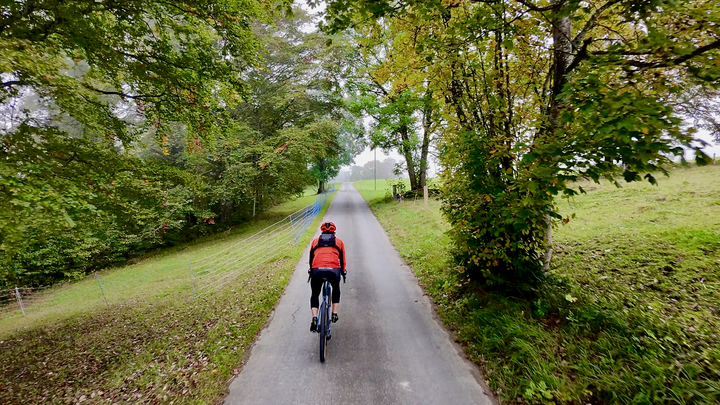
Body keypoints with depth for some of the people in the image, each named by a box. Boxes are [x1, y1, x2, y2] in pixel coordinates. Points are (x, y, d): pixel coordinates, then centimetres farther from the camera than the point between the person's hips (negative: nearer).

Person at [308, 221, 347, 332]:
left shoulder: (315, 241, 24)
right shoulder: (339, 242, 23)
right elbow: (342, 259, 27)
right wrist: (343, 271, 43)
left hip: (316, 270, 0)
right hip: (333, 270, 0)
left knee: (315, 294, 24)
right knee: (336, 290, 32)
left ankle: (314, 319, 9)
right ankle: (334, 314, 27)